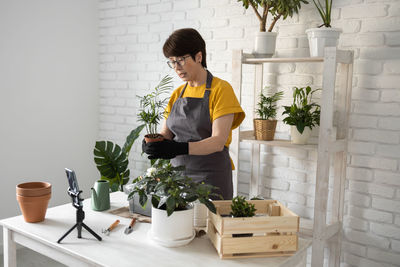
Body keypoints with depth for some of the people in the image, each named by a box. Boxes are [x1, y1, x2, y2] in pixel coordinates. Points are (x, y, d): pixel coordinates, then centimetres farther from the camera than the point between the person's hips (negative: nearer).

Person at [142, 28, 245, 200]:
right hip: (178, 173, 5)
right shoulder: (177, 94, 12)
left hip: (211, 177, -5)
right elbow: (166, 133, 10)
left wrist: (180, 148, -30)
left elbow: (218, 142, -17)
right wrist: (153, 143, -12)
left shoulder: (221, 89, -8)